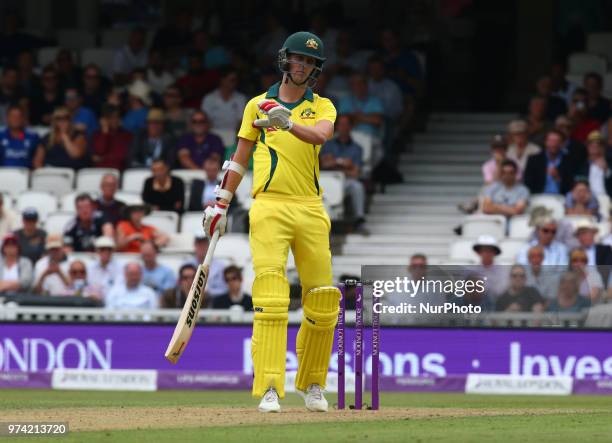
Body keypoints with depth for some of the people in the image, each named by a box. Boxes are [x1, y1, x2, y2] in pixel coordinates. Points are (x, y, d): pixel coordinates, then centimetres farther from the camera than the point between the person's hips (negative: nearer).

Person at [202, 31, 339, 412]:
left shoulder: (322, 107, 10)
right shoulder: (258, 105, 13)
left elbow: (321, 135, -13)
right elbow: (240, 158, 17)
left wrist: (289, 123, -32)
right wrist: (221, 204, 10)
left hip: (311, 210, 1)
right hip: (269, 207, -1)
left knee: (322, 301, 2)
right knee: (271, 296, -15)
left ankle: (313, 384, 19)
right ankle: (270, 389, -20)